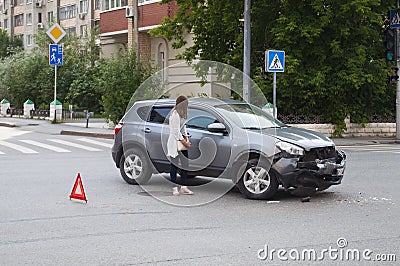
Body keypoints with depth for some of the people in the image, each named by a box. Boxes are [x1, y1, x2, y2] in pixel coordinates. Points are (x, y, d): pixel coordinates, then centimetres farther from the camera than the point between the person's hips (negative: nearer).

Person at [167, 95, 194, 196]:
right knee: (174, 165, -2)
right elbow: (176, 131, -17)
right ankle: (174, 188, 3)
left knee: (185, 163, 7)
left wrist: (186, 138, 8)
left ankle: (183, 187, 12)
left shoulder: (181, 114, 14)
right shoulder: (175, 114, -16)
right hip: (175, 142, -9)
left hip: (182, 140, 9)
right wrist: (184, 142, -13)